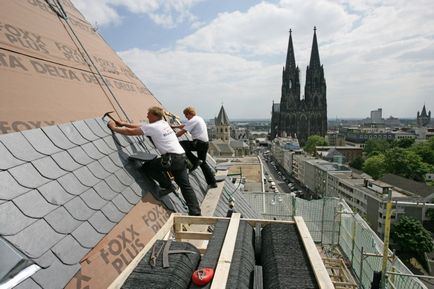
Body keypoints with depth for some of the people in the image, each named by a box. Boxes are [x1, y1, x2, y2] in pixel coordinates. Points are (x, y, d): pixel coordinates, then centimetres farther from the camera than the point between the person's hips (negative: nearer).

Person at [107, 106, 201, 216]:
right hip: (182, 157, 9)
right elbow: (141, 127, 27)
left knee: (147, 166, 9)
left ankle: (168, 186, 11)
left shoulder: (152, 127, -6)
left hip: (172, 158, -9)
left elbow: (130, 132, -1)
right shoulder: (163, 123, 18)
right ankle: (195, 212, 11)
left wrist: (114, 127, 13)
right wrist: (124, 124, 29)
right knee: (185, 186, 12)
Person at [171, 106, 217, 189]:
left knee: (180, 145, -11)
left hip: (199, 143, -10)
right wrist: (174, 126, 38)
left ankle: (195, 161, -11)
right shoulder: (199, 118, 21)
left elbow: (182, 131, -13)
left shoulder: (192, 120, -9)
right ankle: (212, 182, 20)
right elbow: (185, 125, 32)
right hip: (206, 143, 10)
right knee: (203, 163, 19)